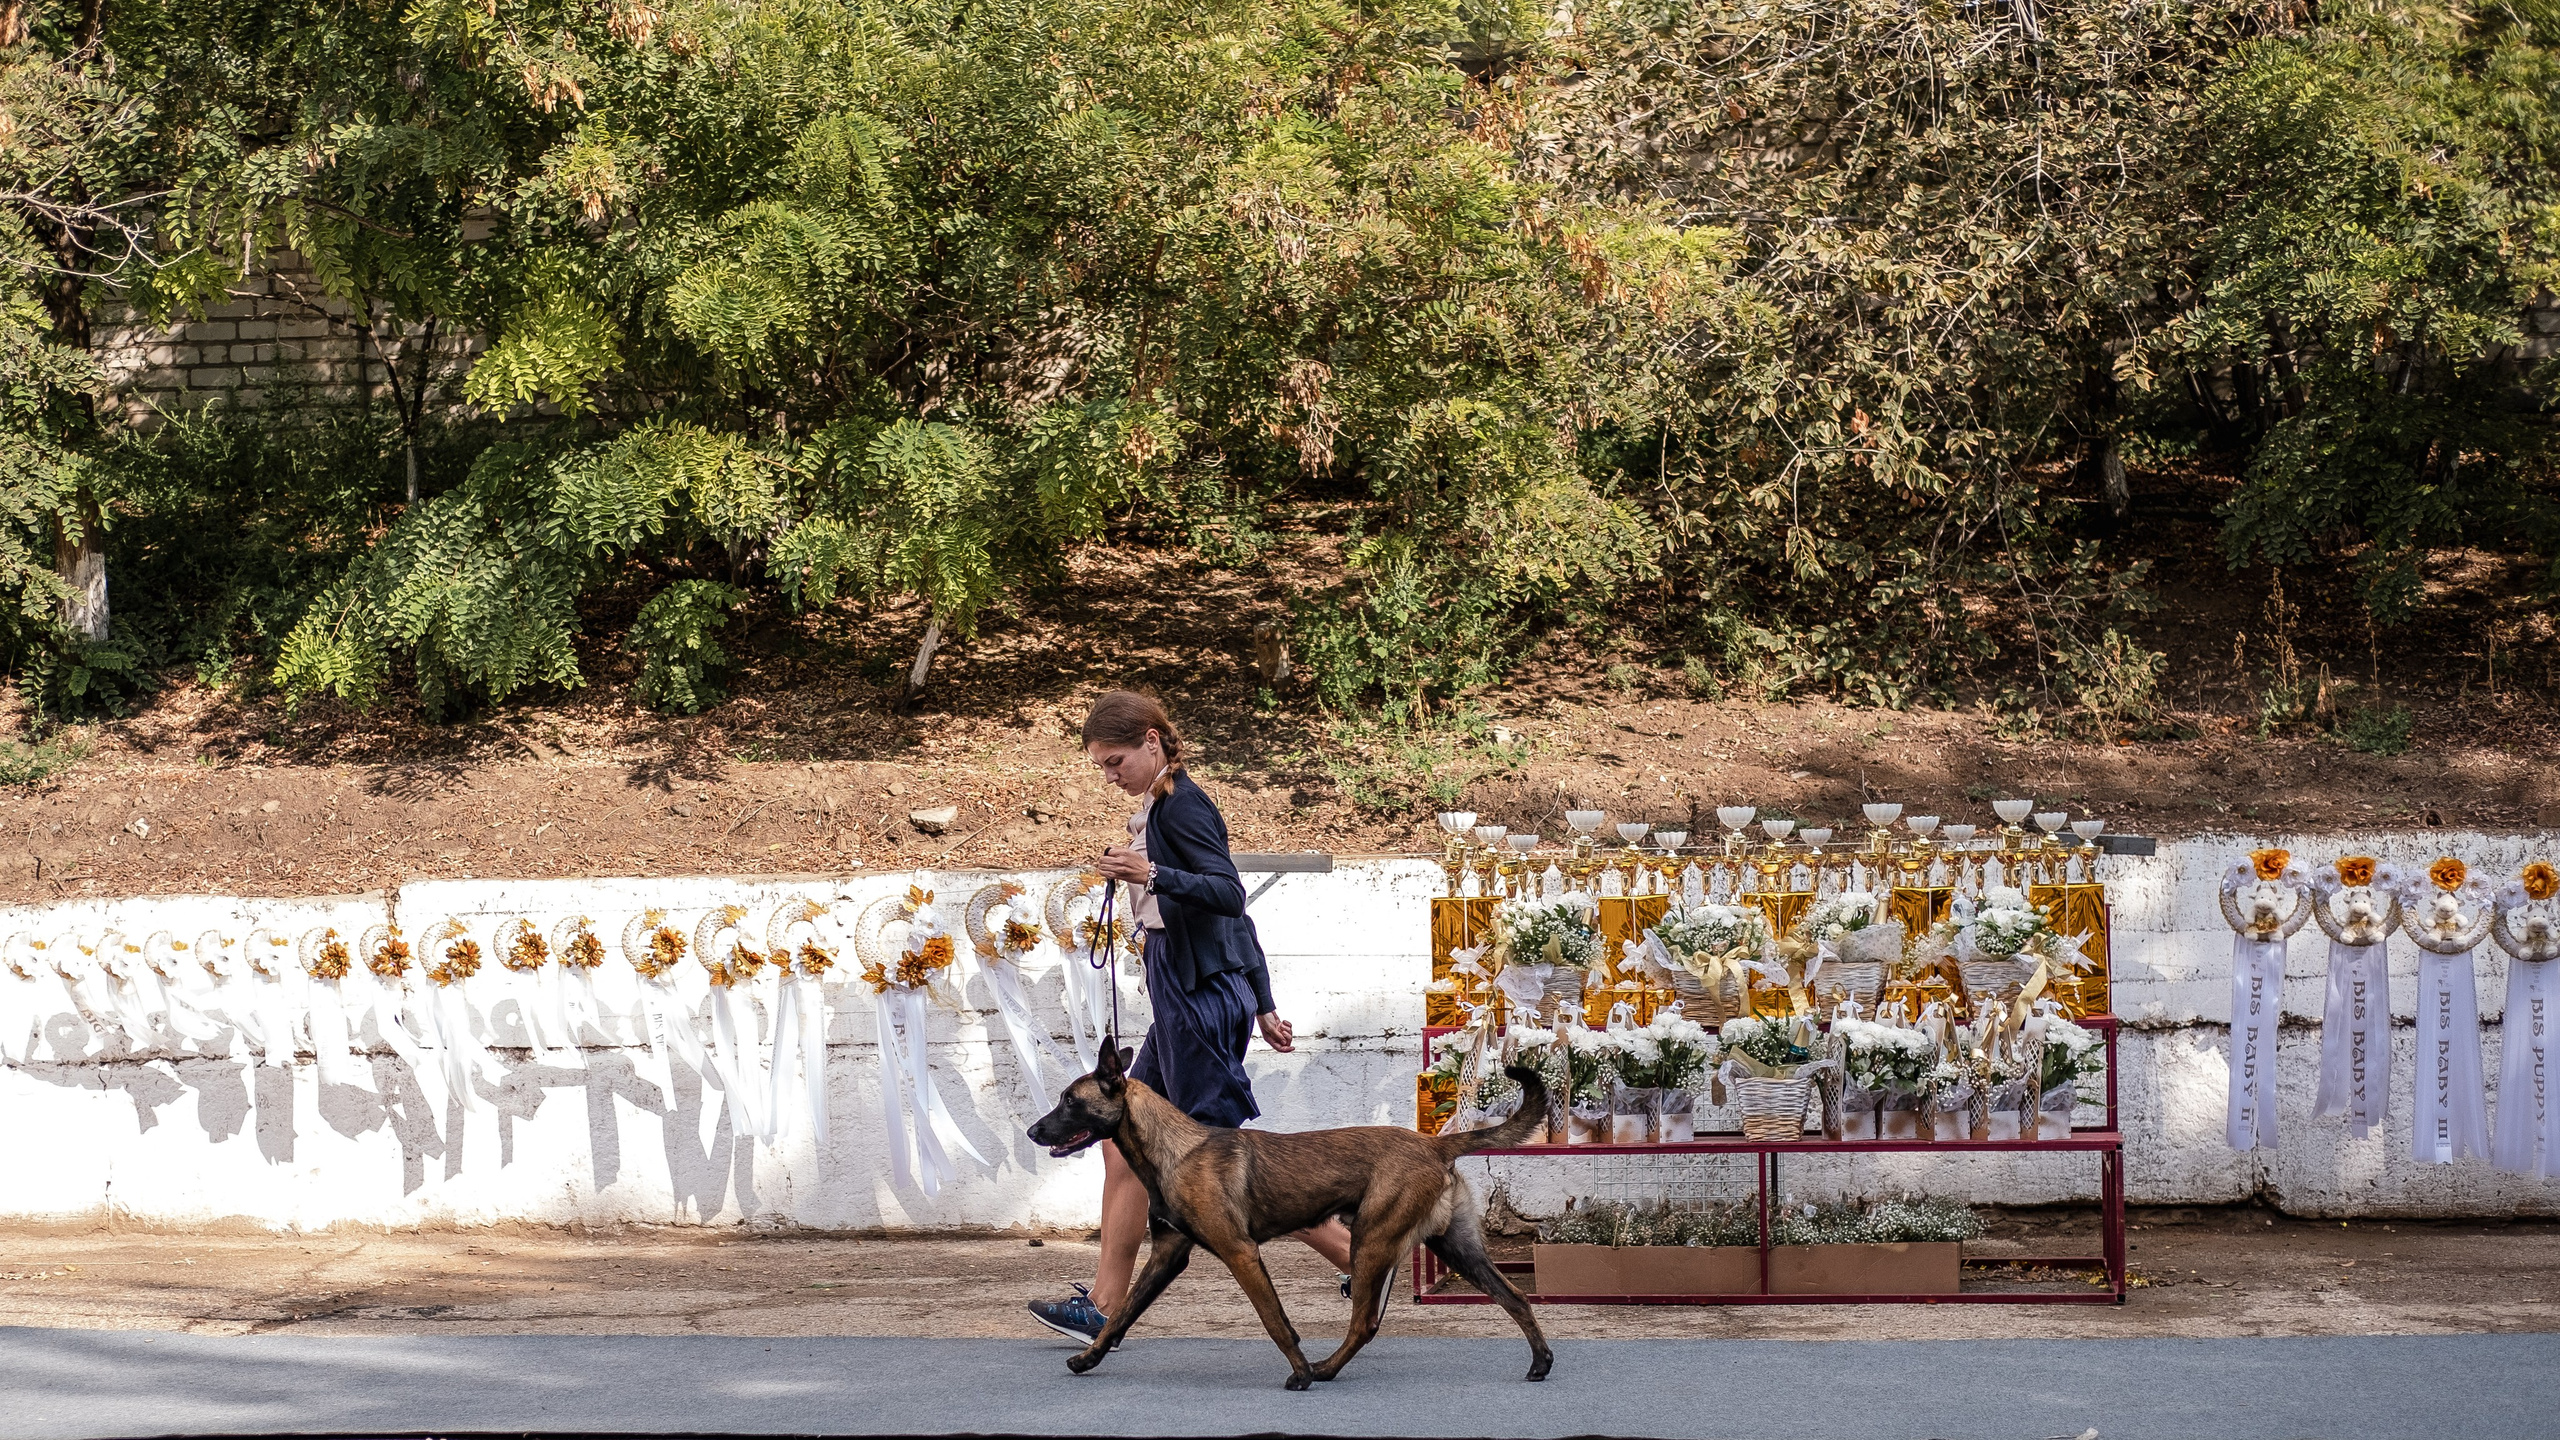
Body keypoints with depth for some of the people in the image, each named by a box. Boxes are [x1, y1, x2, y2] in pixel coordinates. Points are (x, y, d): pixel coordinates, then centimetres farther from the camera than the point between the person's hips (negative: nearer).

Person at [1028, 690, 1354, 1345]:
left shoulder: (1181, 806, -11)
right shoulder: (1161, 809, 18)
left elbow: (1230, 894, -23)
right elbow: (1236, 914, 20)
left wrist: (1153, 876, -36)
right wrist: (1262, 1005, 22)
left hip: (1200, 996, -10)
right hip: (1183, 998, 10)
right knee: (1123, 1143, 7)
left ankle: (1357, 1255, -1)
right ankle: (1105, 1306, 8)